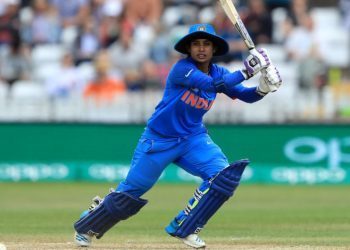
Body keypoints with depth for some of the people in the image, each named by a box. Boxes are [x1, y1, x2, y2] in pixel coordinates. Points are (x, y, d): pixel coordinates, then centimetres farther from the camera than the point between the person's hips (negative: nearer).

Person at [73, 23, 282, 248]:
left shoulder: (218, 72, 0)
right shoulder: (182, 69, -20)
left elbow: (246, 95, -5)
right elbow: (214, 84, -34)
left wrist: (263, 88, -26)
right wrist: (247, 71, -38)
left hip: (194, 138, 5)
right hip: (159, 138, -5)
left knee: (224, 175, -18)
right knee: (131, 190, -1)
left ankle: (183, 228, -5)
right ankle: (86, 227, 24)